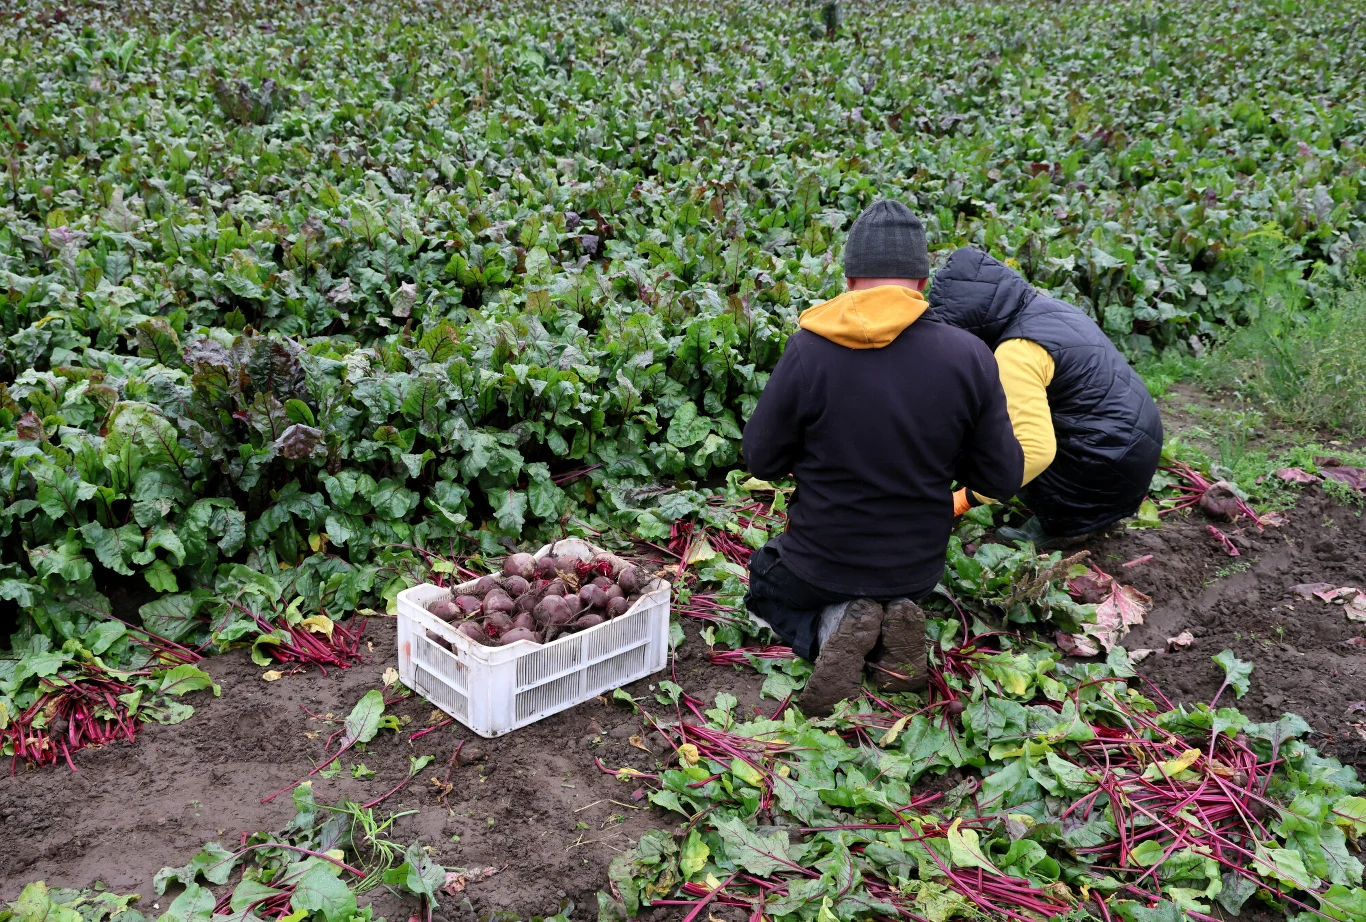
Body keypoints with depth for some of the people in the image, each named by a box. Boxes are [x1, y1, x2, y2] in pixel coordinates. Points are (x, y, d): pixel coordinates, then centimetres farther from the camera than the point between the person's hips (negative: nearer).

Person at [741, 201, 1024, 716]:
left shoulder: (808, 350, -21)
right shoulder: (970, 357, -16)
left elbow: (762, 460, -10)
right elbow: (1003, 478, -8)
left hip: (822, 561, -3)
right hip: (918, 567, 3)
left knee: (766, 587, 32)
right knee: (899, 595, 39)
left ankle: (831, 628, -3)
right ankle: (895, 626, 1)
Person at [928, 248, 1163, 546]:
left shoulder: (1016, 353, -23)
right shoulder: (1042, 308, 6)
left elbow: (1035, 450, -29)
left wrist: (970, 497, -20)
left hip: (1109, 463, -9)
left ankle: (1063, 523, 1)